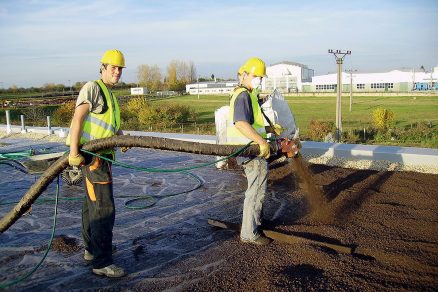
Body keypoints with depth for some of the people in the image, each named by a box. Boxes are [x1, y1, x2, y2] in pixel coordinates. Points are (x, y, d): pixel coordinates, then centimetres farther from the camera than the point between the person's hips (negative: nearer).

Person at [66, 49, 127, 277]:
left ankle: (91, 249, 33)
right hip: (92, 156, -10)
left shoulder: (110, 95, 20)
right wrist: (74, 152, -27)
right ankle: (102, 262, -2)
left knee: (92, 205, 19)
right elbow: (78, 118, -20)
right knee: (104, 209, -9)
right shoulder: (93, 88, -10)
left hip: (102, 156, 10)